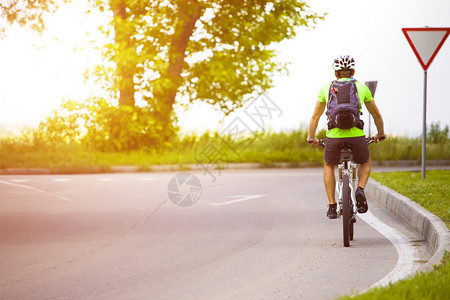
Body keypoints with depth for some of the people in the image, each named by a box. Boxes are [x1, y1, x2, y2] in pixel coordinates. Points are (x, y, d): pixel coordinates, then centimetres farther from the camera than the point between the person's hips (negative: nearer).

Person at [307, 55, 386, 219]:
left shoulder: (326, 88, 16)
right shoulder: (362, 87, 16)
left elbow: (315, 117, 22)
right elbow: (376, 115, 25)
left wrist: (311, 137, 36)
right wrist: (380, 135, 41)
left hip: (334, 136, 0)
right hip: (357, 135, 0)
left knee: (329, 166, 28)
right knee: (365, 162, 29)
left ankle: (332, 206, 18)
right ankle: (360, 190, 3)